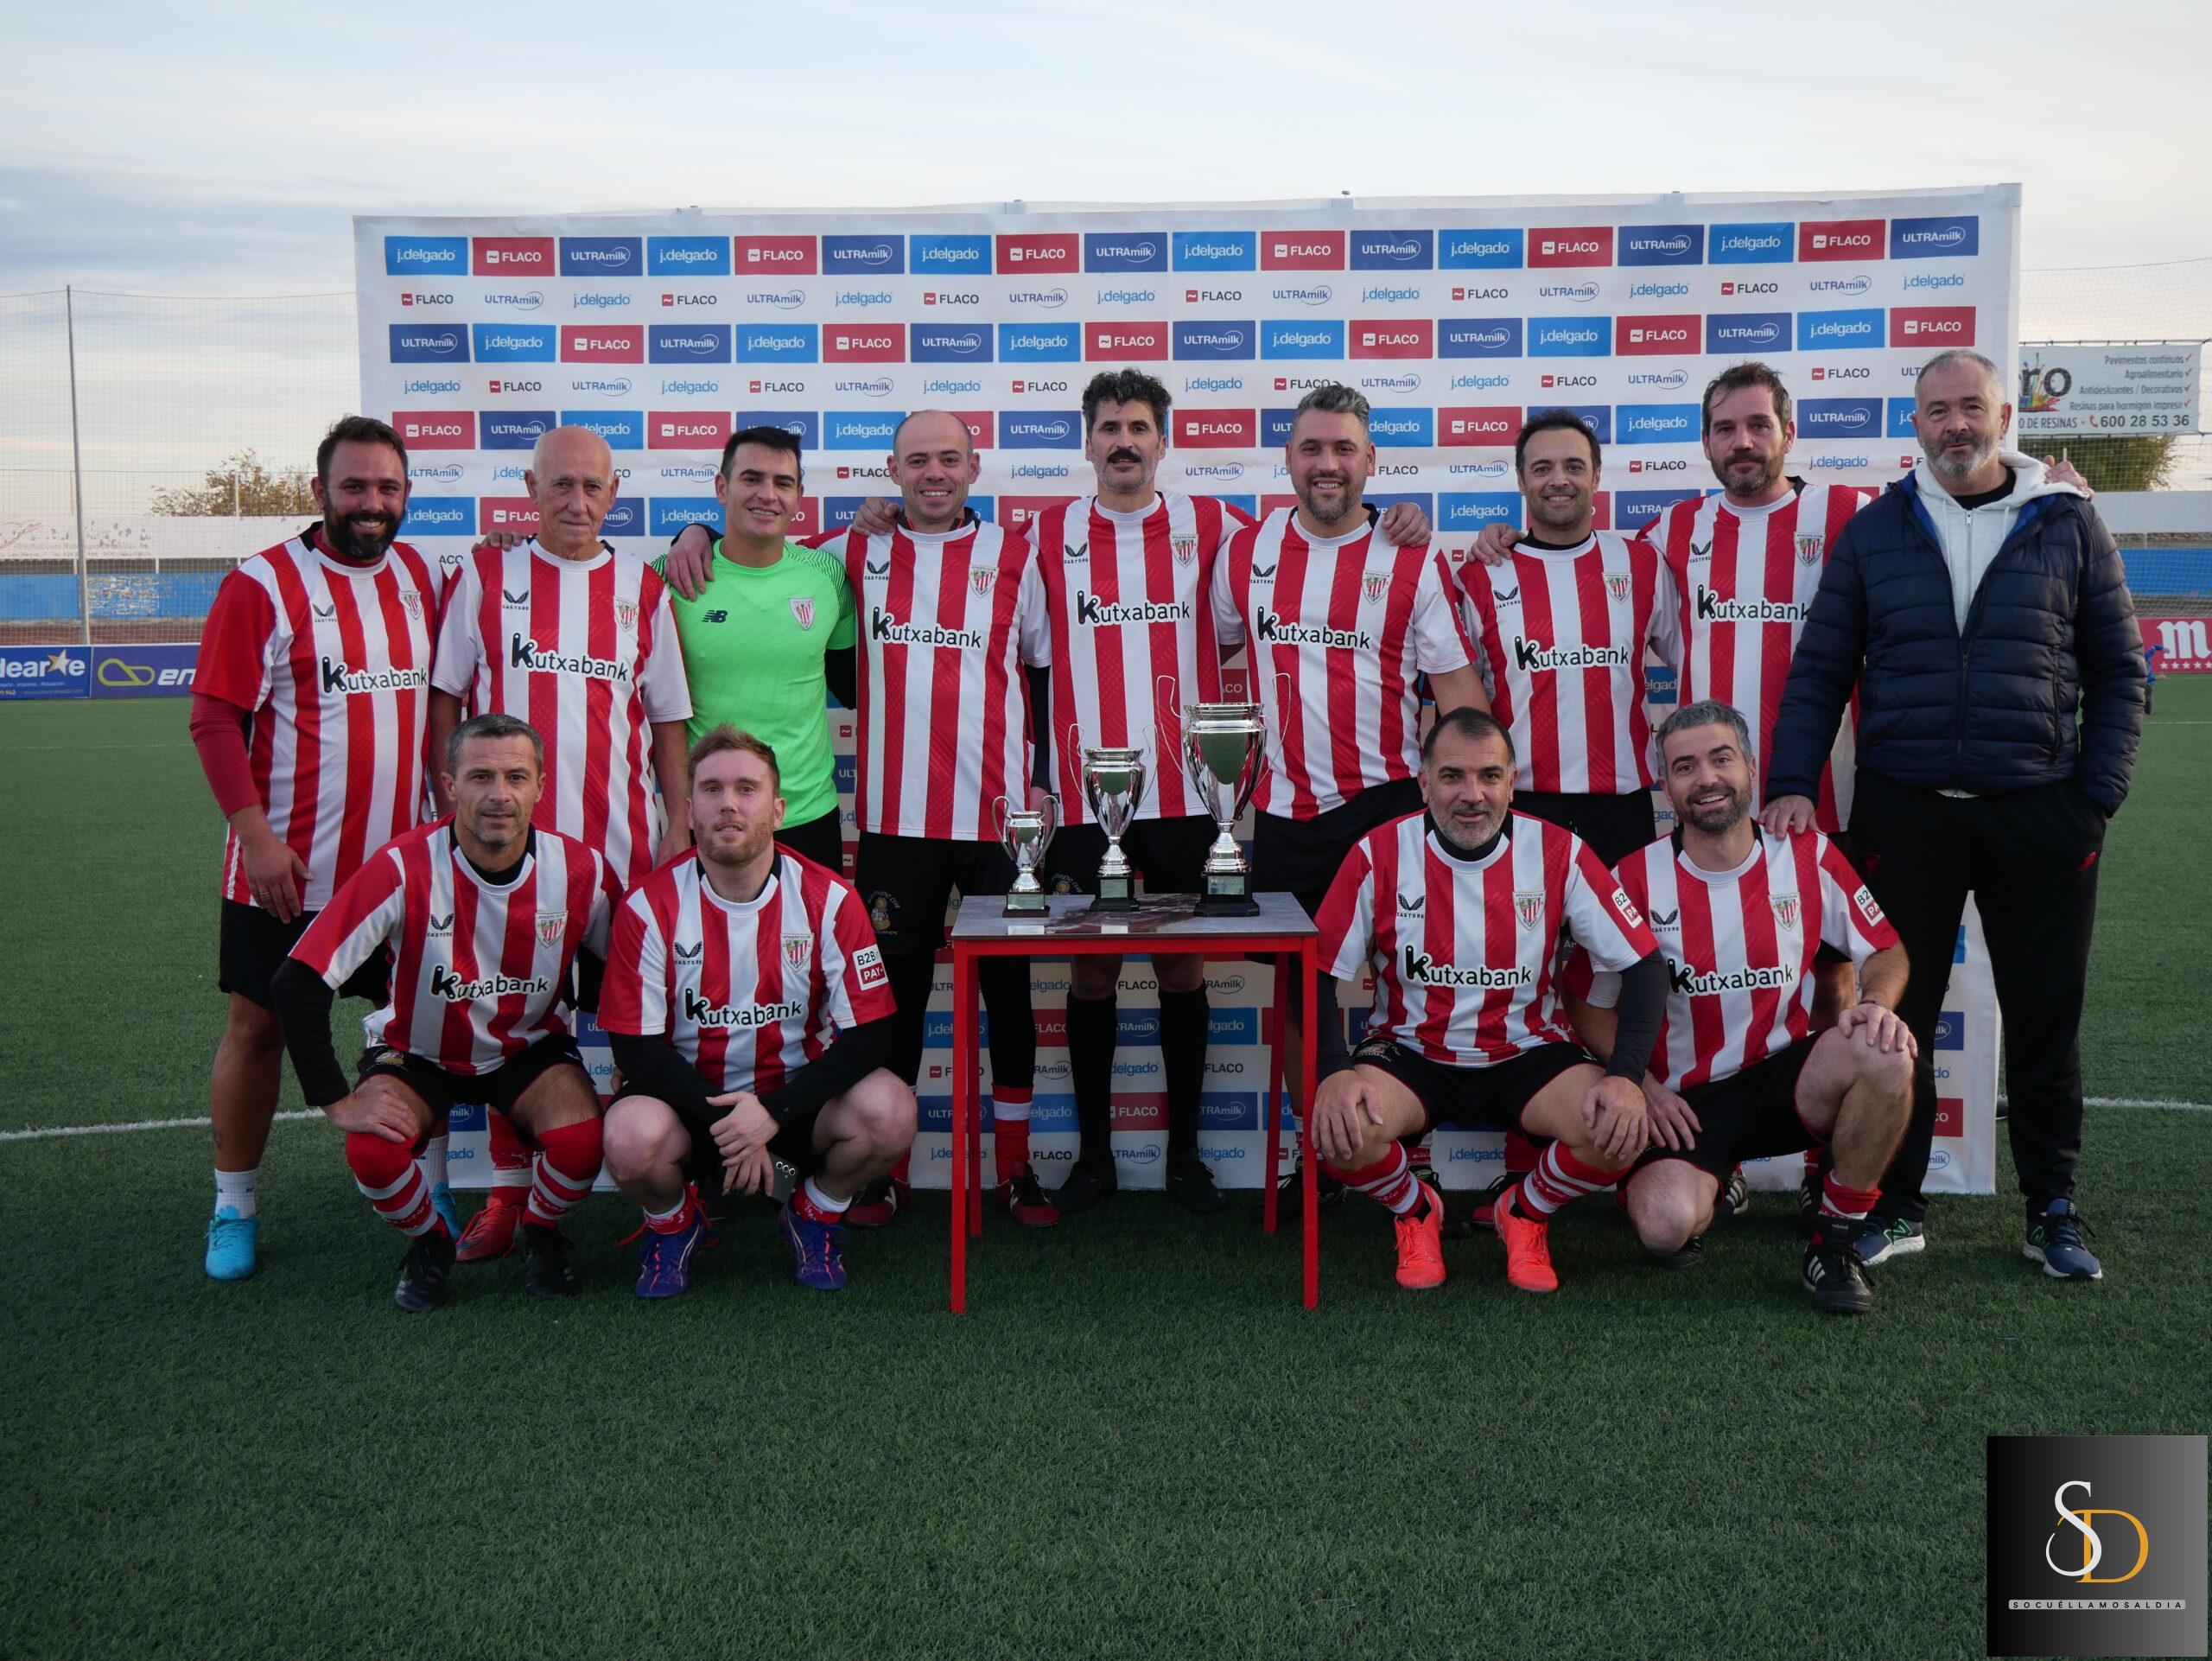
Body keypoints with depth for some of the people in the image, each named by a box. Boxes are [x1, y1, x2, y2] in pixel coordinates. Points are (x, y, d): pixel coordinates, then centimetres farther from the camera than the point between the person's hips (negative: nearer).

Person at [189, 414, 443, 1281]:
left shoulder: (425, 578, 6)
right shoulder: (263, 585, -9)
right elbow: (214, 719, -10)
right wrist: (257, 838, -17)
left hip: (403, 860, 4)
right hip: (286, 868, -4)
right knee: (257, 1025, 6)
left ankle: (430, 1181, 25)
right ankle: (233, 1204, 21)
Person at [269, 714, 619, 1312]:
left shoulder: (581, 872, -17)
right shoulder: (405, 869, -25)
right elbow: (296, 983, -24)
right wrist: (338, 1102, -25)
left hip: (531, 1048, 1)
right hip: (418, 1054, -1)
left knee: (581, 1140, -29)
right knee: (373, 1151, -30)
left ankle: (541, 1230, 8)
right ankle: (430, 1241, 6)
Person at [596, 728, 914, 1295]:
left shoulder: (828, 899, -9)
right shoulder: (652, 905, -10)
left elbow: (868, 1034, -10)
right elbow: (636, 1045, -9)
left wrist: (774, 1112, -23)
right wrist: (723, 1119, -21)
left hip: (796, 1093, 1)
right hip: (690, 1095, 0)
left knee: (889, 1112, -28)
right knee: (631, 1137, -33)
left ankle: (816, 1215, 7)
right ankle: (672, 1222, 6)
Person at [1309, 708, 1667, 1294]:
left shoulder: (1559, 851, -9)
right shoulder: (1381, 853, -10)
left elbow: (1644, 965, -6)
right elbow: (1318, 972, -7)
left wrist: (1626, 1076, -20)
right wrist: (1334, 1073, -24)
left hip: (1527, 1052, 1)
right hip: (1411, 1052, -1)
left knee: (1621, 1131, -26)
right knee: (1338, 1129, -31)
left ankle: (1527, 1212, 9)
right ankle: (1415, 1210, 7)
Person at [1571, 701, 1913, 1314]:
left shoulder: (1808, 856, 0)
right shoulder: (1636, 878, -5)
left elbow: (1885, 950, 8)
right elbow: (1589, 1005, 2)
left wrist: (1875, 1004, -15)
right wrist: (1643, 1084, -12)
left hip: (1785, 1079, 2)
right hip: (1683, 1100, -2)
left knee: (1884, 1052, -29)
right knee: (1665, 1227, -29)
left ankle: (1836, 1242, -8)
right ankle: (1706, 1183, 13)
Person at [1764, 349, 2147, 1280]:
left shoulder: (2068, 525, 6)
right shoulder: (1874, 531, 6)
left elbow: (2118, 670, 8)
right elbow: (1820, 670, 6)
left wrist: (2099, 793, -2)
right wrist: (1792, 783, -6)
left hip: (2041, 818, 0)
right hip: (1904, 812, 0)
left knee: (2045, 1021, 8)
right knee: (1896, 1016, 5)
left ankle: (2052, 1213, 23)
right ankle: (1895, 1208, 19)